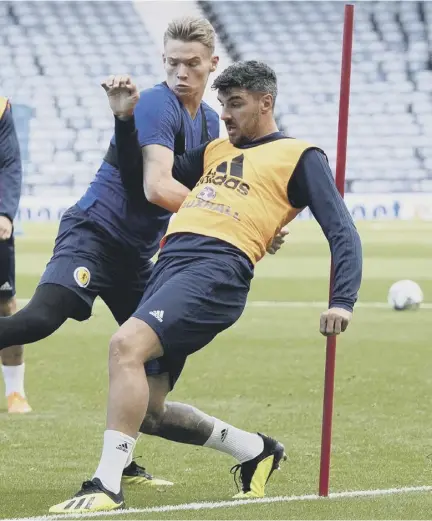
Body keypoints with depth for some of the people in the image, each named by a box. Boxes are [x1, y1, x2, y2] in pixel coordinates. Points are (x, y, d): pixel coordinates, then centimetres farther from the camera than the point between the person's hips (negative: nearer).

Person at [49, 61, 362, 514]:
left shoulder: (299, 156, 11)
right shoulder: (216, 151, 30)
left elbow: (342, 231, 5)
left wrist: (342, 302, -9)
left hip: (219, 269, -8)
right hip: (170, 264, 8)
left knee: (126, 344, -30)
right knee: (147, 410, 4)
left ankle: (106, 486, -30)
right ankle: (257, 450, 24)